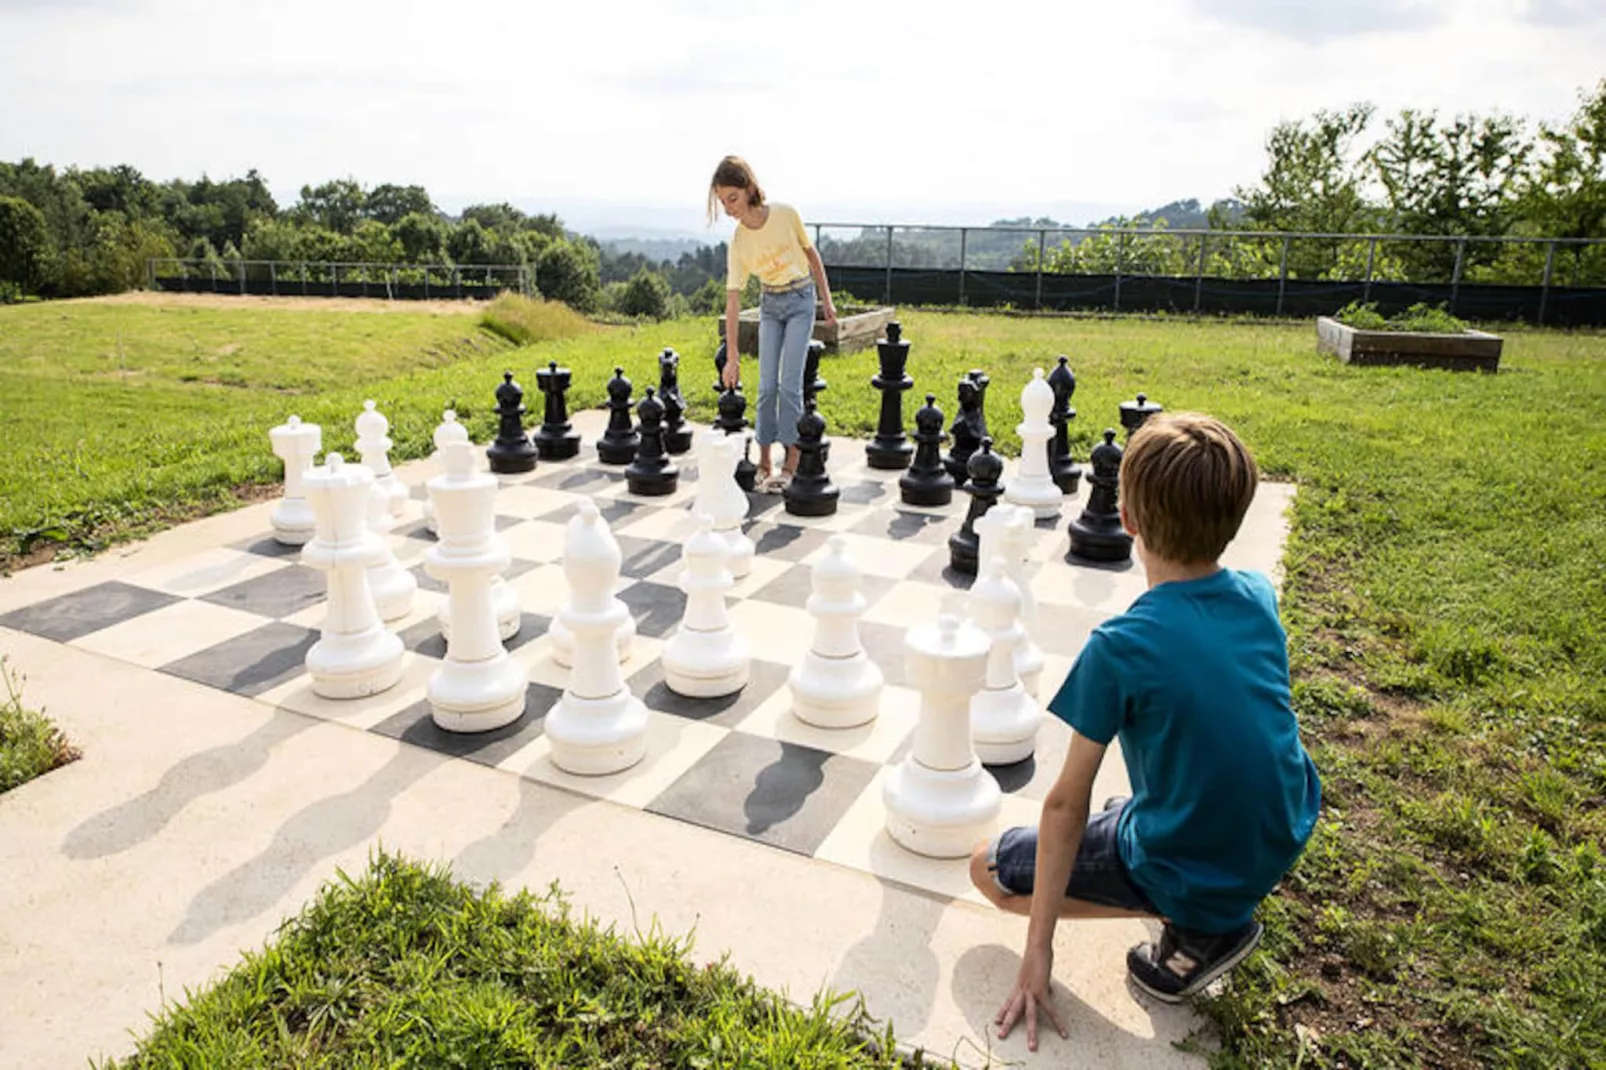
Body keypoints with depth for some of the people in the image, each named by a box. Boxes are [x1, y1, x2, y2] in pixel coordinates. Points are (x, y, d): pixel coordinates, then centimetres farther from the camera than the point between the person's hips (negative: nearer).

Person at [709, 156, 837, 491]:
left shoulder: (786, 215, -18)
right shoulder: (738, 242, -13)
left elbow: (811, 254, -1)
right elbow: (733, 299, -14)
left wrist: (827, 300, 2)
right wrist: (731, 356, -16)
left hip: (800, 300, -2)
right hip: (770, 304, 2)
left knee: (790, 383, -8)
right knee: (767, 385, 1)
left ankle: (791, 461, 1)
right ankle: (764, 460, 11)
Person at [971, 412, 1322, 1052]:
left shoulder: (1120, 649, -27)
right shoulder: (1259, 597, -8)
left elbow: (1066, 804, -20)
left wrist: (1038, 948, -12)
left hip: (1195, 875, -6)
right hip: (1283, 842, 7)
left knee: (989, 868, 8)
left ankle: (1198, 929, -1)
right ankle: (1214, 916, 18)